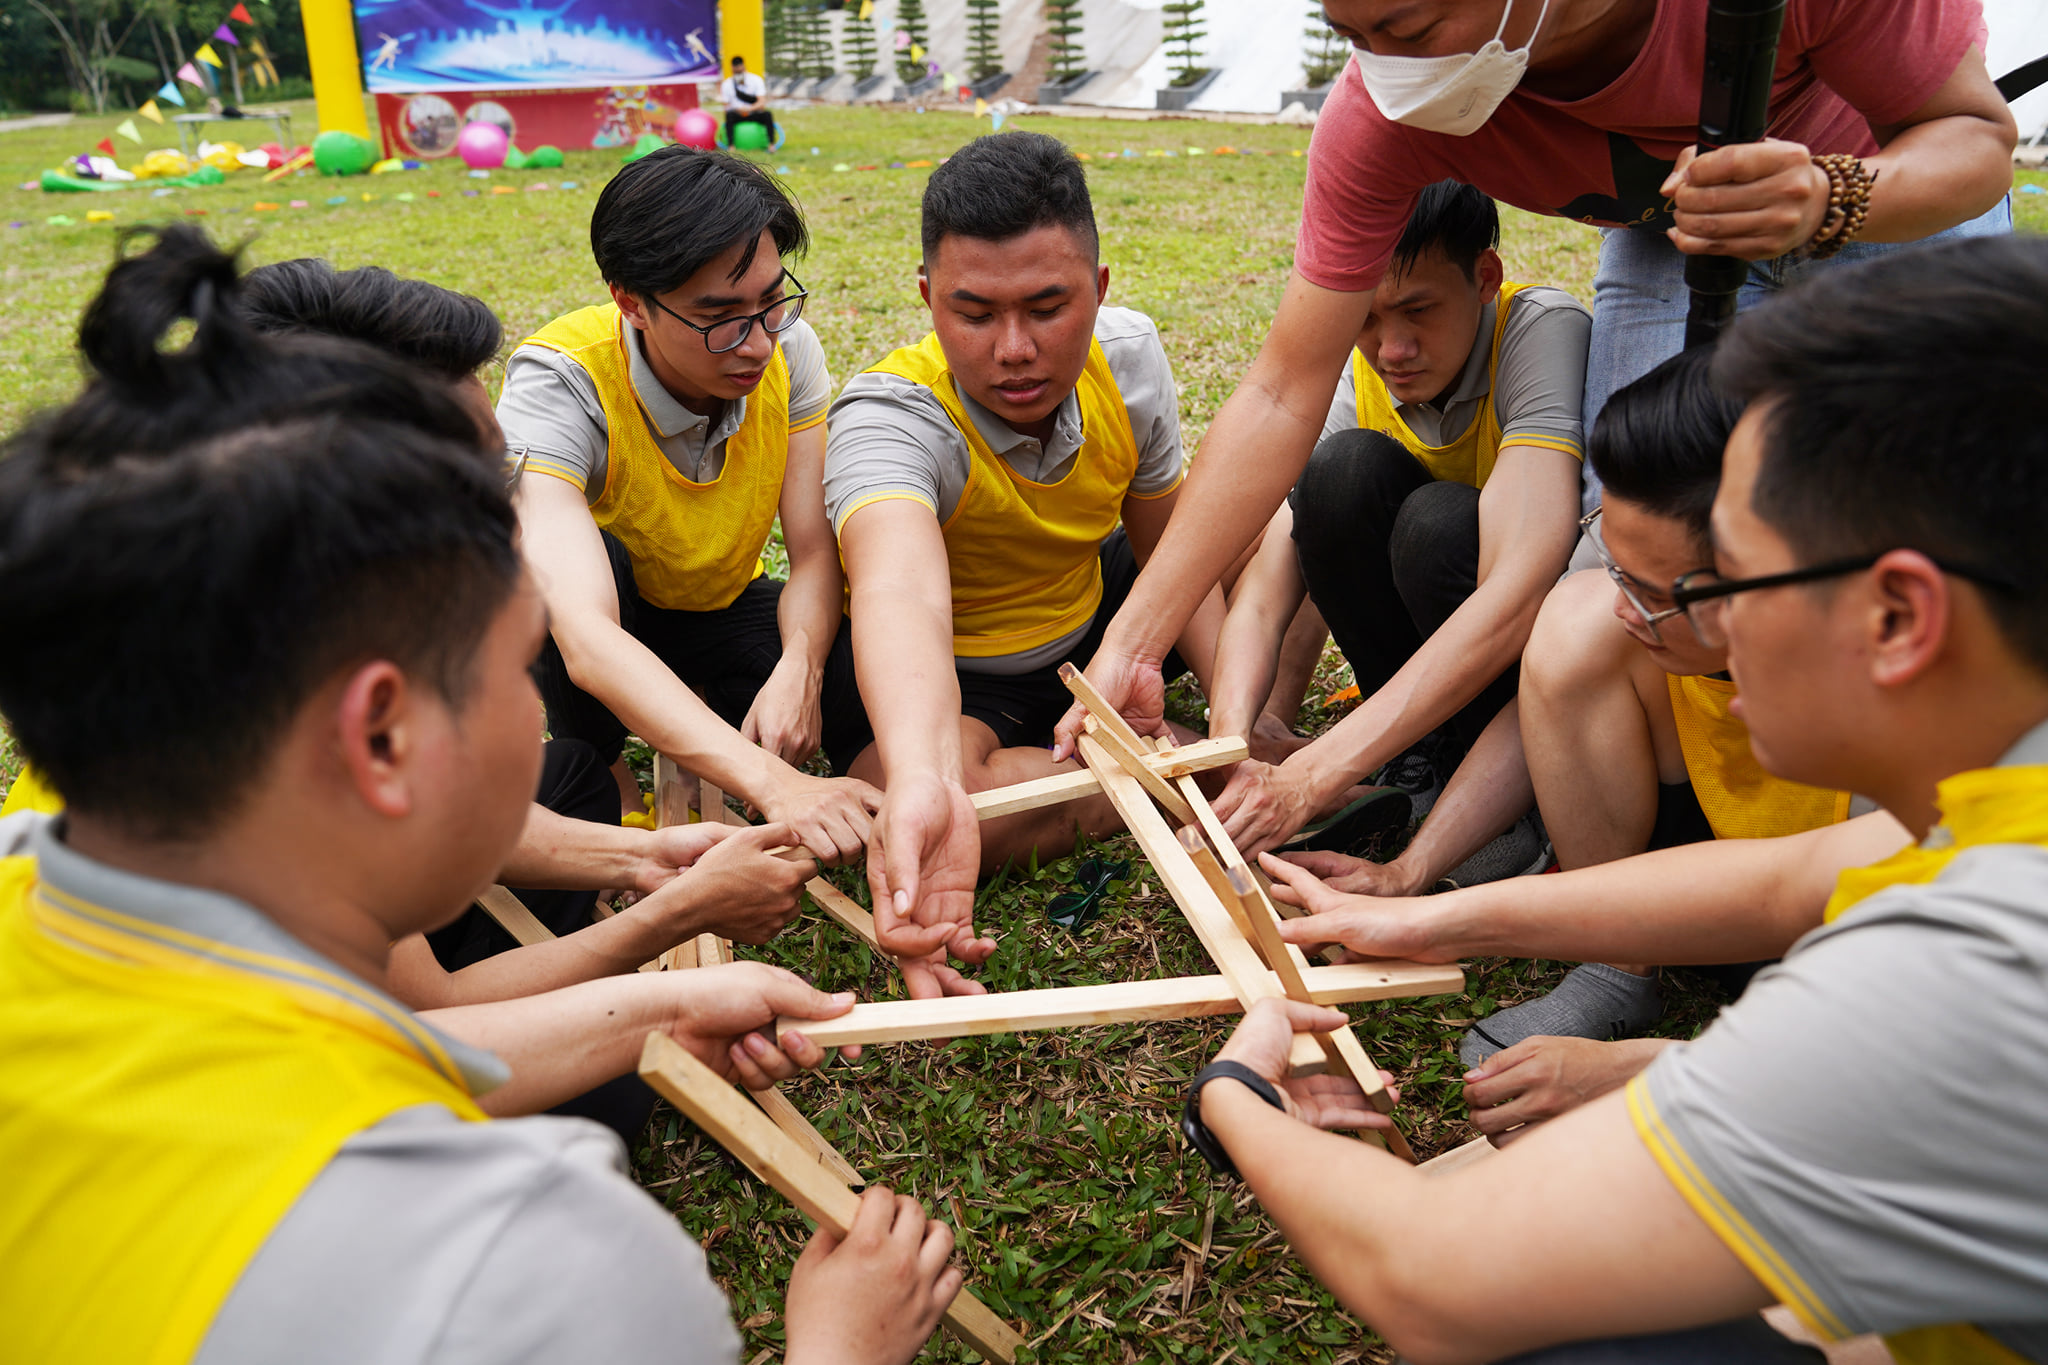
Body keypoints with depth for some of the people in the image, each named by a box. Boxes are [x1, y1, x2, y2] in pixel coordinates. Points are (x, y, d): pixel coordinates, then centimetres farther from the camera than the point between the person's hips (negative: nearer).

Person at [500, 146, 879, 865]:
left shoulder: (788, 349, -19)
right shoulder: (557, 385, -32)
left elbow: (816, 554, -17)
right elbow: (586, 638, -46)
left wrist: (798, 668, -41)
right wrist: (772, 783, -59)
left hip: (720, 607, 3)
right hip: (607, 621, -2)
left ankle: (705, 725, 3)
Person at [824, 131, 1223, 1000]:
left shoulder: (1128, 357, -16)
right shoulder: (889, 417, -33)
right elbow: (901, 596, -56)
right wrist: (923, 788, -75)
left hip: (1093, 620, 4)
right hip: (956, 679, -4)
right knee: (882, 806, -37)